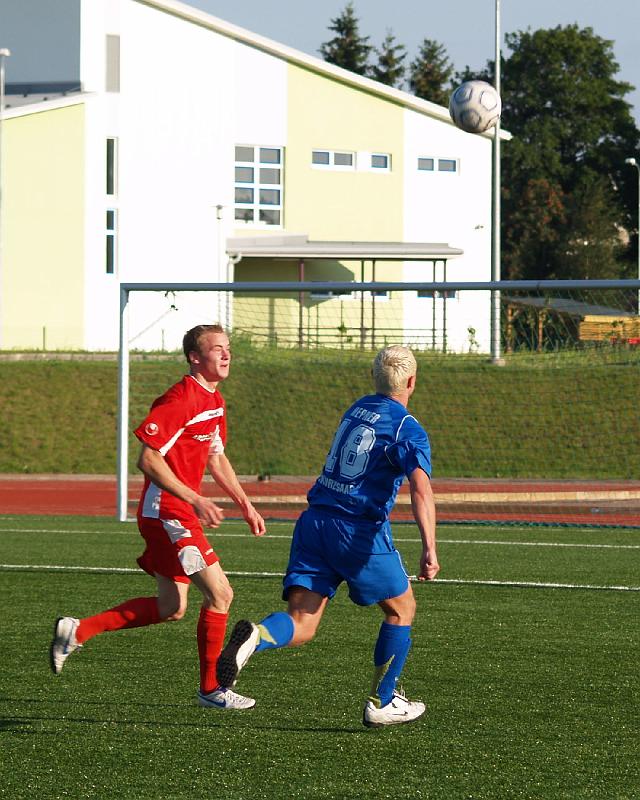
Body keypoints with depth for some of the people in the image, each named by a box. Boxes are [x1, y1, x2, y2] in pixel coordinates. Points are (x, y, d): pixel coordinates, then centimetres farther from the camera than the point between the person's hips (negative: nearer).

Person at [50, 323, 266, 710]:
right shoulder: (180, 399, -17)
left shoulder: (216, 402, 14)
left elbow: (217, 458, 26)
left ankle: (78, 630, 21)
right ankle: (211, 688, 3)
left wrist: (246, 504, 21)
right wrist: (196, 500, -24)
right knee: (220, 593, -9)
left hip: (180, 514, 10)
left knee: (171, 608, 14)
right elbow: (149, 460, -21)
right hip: (167, 513, -10)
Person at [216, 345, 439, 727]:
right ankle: (382, 703, 22)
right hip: (360, 531, -5)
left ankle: (256, 637, -35)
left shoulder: (358, 409, 15)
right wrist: (430, 548, -29)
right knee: (402, 609, 18)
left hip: (315, 523, 5)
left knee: (301, 627, -2)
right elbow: (421, 488, -21)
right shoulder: (410, 430, -6)